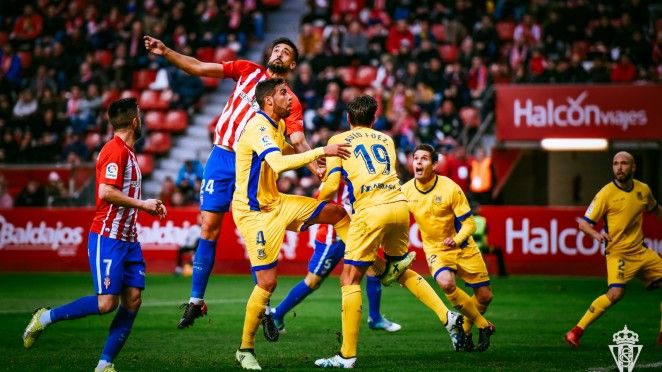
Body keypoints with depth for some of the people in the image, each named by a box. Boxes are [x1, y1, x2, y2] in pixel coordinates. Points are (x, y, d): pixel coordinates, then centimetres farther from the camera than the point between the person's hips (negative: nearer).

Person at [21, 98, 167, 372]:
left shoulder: (128, 152, 17)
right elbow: (107, 193, -23)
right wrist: (142, 204, -16)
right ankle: (46, 317, 2)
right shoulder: (115, 150, -13)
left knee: (133, 300, -1)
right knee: (107, 303, -14)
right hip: (107, 237, -9)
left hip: (128, 239, 9)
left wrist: (149, 207, 13)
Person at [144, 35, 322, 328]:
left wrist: (318, 167, -26)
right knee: (209, 229, 1)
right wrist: (165, 52, -2)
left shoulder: (290, 101, 2)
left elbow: (298, 141, -9)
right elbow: (199, 68, 8)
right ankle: (196, 301, 7)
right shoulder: (247, 71, 10)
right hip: (222, 158, 2)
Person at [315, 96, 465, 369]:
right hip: (399, 205, 5)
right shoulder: (386, 139, 22)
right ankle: (447, 316, 18)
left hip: (370, 210, -5)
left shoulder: (338, 140, 9)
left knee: (350, 279, 1)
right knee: (400, 270, 27)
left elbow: (332, 185, 0)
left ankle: (347, 355, -3)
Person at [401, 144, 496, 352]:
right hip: (435, 250, 0)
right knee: (446, 283, -30)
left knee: (484, 296, 1)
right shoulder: (406, 191, -11)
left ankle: (466, 329, 33)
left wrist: (457, 240, -33)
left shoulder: (450, 188, -18)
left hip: (463, 248, 0)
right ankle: (483, 326, -10)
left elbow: (469, 223, -15)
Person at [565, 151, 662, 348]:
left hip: (641, 251, 7)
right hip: (618, 252, -7)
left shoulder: (643, 190, 5)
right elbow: (584, 223, -12)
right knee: (616, 293, -26)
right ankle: (576, 332, -20)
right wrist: (596, 234, -30)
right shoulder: (606, 194, -11)